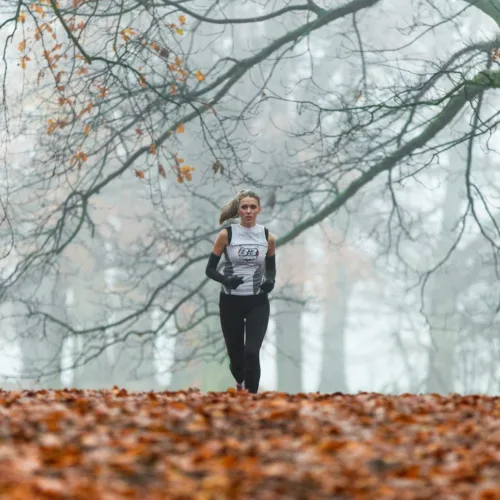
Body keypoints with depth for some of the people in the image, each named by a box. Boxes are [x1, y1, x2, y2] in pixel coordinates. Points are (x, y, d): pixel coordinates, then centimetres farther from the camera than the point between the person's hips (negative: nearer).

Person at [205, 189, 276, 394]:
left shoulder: (268, 237, 1)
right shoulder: (226, 235, -5)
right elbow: (210, 269, -2)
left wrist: (270, 281, -8)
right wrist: (226, 280, -22)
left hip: (257, 302, 0)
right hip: (231, 302, 0)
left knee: (252, 352, -16)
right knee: (235, 355, 10)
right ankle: (240, 383, 43)